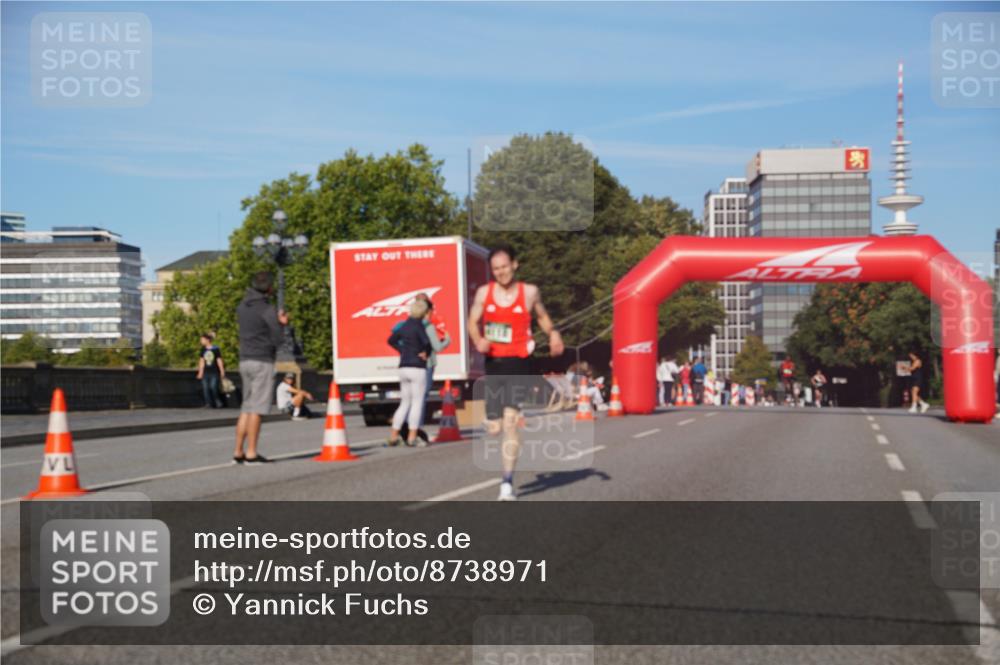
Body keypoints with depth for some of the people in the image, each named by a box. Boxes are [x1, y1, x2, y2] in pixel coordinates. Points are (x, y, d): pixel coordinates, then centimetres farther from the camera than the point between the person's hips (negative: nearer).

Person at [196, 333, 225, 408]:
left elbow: (219, 361, -1)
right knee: (205, 388, -3)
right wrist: (200, 372, 5)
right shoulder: (203, 350, 6)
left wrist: (222, 372, -1)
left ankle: (218, 401, 8)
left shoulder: (215, 349, -4)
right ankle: (208, 403, 4)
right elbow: (202, 361, 9)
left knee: (213, 387, -14)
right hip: (206, 372, 4)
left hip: (214, 372, -4)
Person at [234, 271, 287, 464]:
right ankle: (251, 453, -7)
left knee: (247, 407, 12)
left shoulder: (242, 307, 11)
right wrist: (280, 324, 8)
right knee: (257, 408, -6)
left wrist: (278, 322, 10)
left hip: (245, 361, 7)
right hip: (262, 361, -7)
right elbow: (277, 340, -11)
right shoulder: (267, 310, -12)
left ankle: (238, 452, 11)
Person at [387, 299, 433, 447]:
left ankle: (394, 436, 11)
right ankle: (412, 437, -5)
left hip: (403, 367, 7)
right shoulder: (419, 326, -10)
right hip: (417, 368, -7)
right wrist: (426, 353, -7)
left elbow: (391, 340, 24)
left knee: (404, 403, 14)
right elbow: (426, 342, -26)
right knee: (417, 402, -1)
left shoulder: (405, 325, 11)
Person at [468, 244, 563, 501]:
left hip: (519, 363, -3)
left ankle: (507, 482, -16)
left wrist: (553, 333, -3)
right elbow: (472, 322, 11)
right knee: (494, 428, 6)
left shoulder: (530, 292, 2)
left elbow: (542, 316, 17)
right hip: (494, 363, 3)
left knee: (510, 419, -20)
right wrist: (478, 340, -11)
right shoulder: (484, 292, 5)